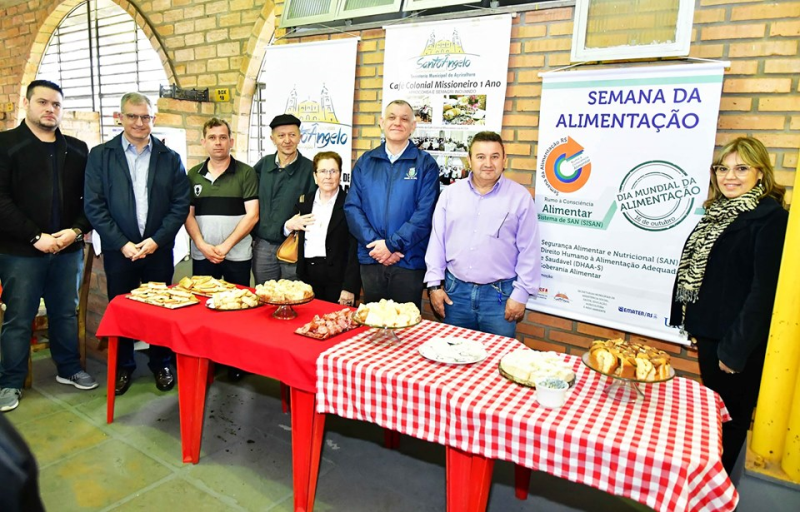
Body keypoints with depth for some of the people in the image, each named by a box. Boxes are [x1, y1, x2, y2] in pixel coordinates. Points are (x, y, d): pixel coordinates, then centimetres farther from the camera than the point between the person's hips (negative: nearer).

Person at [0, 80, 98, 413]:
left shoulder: (77, 150, 10)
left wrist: (77, 230, -9)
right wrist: (36, 237, -15)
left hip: (68, 250, 3)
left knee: (66, 313, 14)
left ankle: (69, 369, 28)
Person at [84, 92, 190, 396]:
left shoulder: (170, 158, 4)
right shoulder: (100, 155, 3)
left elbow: (180, 205, 0)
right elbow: (94, 205, -3)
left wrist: (156, 240, -11)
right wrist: (123, 244, -11)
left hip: (159, 248, 0)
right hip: (119, 249, 0)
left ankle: (161, 364, 25)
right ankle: (123, 366, 27)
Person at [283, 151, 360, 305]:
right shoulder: (304, 202, 10)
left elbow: (354, 250, -9)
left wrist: (349, 288, -13)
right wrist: (288, 226, -6)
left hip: (337, 278, -4)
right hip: (307, 275, 4)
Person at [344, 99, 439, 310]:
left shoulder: (425, 164, 0)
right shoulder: (365, 162, 9)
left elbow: (425, 213, -10)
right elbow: (352, 207, 2)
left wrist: (391, 244, -15)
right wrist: (374, 243, -12)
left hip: (409, 262, -3)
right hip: (371, 259, 3)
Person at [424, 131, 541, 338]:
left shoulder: (520, 197, -3)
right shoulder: (451, 193, 4)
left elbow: (528, 250, -2)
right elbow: (437, 241, 6)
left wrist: (521, 293, -4)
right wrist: (434, 284, 2)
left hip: (499, 294, -2)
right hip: (455, 291, 2)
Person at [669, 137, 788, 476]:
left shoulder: (770, 218, -14)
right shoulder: (719, 212, 9)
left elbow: (764, 291, -18)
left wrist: (736, 349, -18)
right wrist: (694, 322, 13)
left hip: (739, 340, -7)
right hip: (709, 331, 7)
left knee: (729, 420, 8)